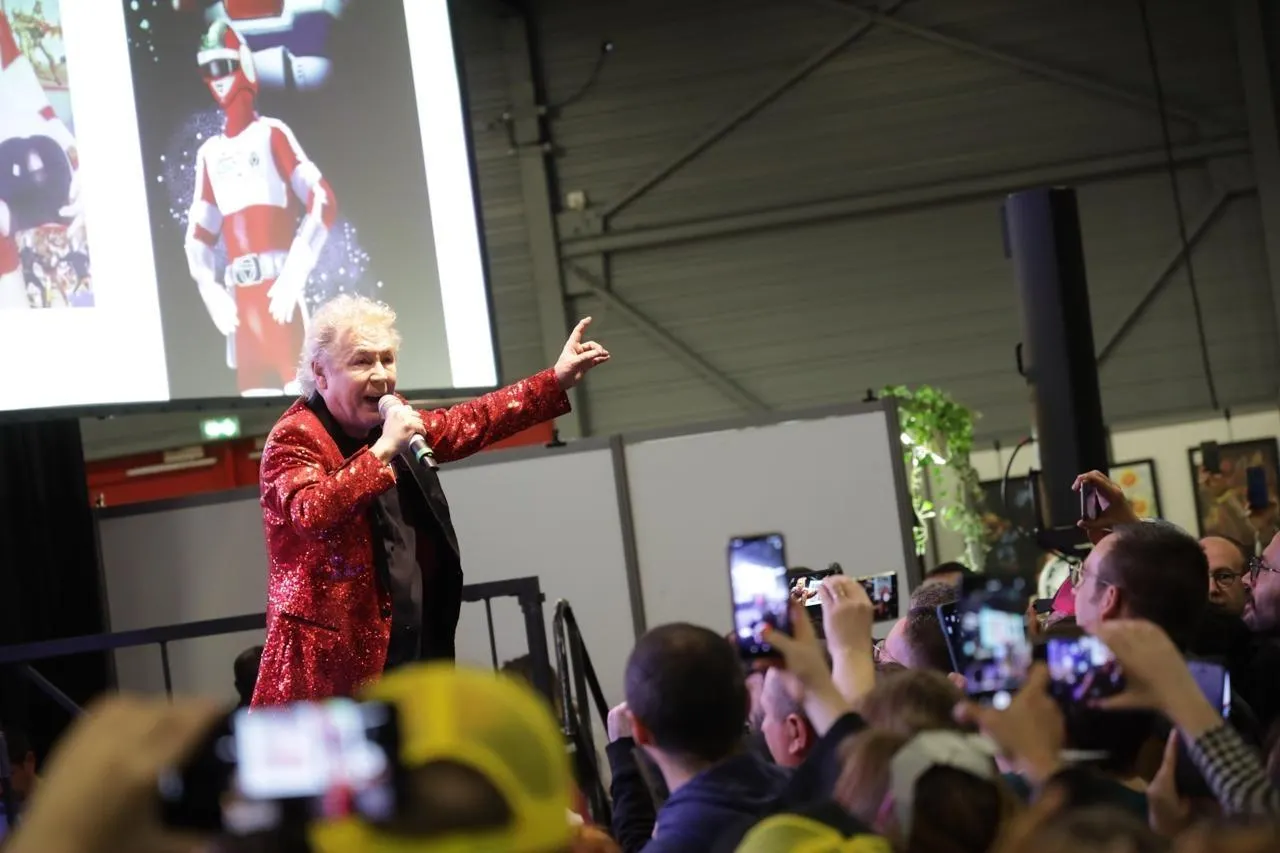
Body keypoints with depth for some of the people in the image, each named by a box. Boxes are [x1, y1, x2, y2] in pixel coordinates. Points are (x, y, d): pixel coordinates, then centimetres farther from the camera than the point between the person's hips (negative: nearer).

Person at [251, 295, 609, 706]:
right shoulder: (295, 438, -10)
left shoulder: (390, 423, 15)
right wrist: (383, 449, -26)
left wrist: (558, 379, 24)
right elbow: (311, 513, -28)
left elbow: (469, 424, 27)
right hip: (330, 656, -8)